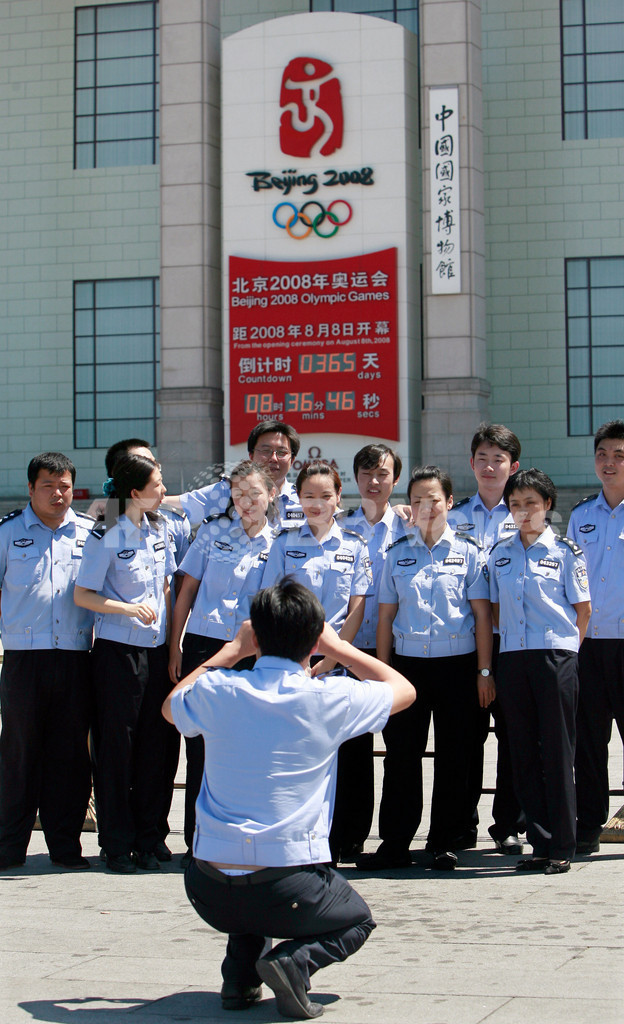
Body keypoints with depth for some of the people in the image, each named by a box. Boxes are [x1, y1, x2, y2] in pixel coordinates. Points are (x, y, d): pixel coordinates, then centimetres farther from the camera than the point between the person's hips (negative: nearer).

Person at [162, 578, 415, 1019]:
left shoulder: (216, 691, -3)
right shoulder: (329, 700, -8)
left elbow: (171, 707, 24)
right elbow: (404, 689, 13)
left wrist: (233, 651, 24)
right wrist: (339, 647, 17)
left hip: (210, 893, 3)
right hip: (287, 892, -3)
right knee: (358, 919, 28)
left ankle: (241, 971, 17)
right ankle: (296, 959, -3)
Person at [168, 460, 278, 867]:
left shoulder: (278, 544, 6)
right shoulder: (212, 532, 6)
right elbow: (187, 591, 9)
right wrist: (176, 647, 4)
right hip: (203, 646, 0)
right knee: (201, 746, 0)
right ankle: (197, 843, 7)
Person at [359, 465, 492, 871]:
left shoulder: (468, 551, 3)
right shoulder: (397, 553, 9)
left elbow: (482, 614, 2)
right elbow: (386, 616, 10)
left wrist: (484, 671, -3)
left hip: (457, 664, -1)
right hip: (407, 662, 1)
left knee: (453, 757, 3)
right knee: (401, 754, 1)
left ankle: (443, 843, 14)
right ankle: (395, 844, 8)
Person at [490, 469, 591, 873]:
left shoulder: (565, 551, 0)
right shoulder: (500, 554, 11)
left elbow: (583, 609, 3)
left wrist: (564, 645, 3)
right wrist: (511, 642, 9)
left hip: (556, 657, -4)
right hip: (513, 659, 4)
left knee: (558, 752, -2)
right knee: (524, 753, 5)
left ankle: (563, 847, 3)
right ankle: (541, 843, 11)